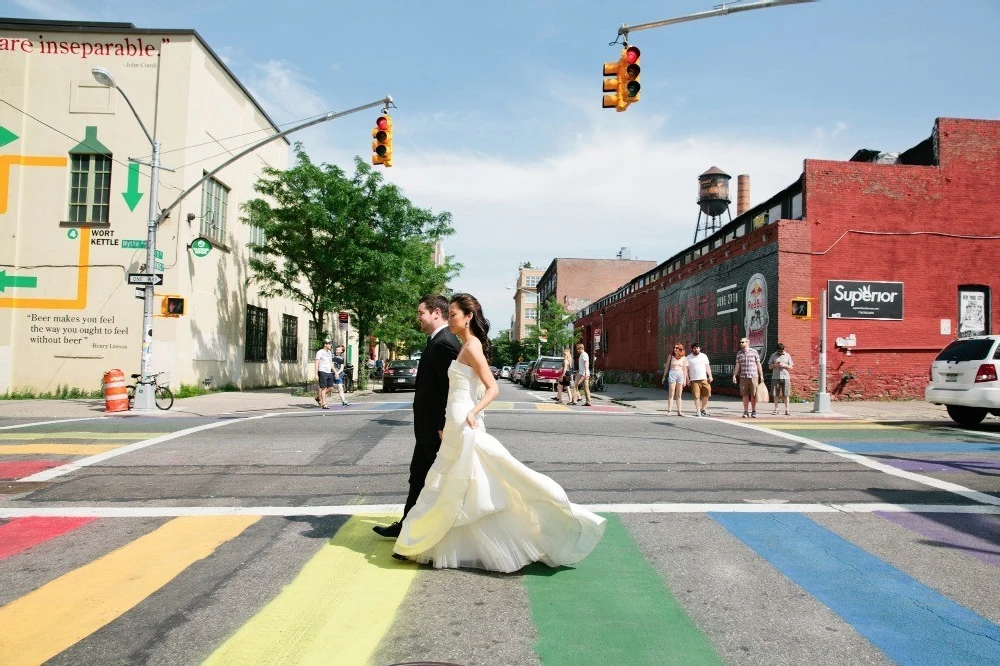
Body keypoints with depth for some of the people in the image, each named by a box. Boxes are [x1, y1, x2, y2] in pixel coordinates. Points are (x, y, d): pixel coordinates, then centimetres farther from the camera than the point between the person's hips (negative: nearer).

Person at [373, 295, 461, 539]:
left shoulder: (444, 343, -21)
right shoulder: (436, 341, 12)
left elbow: (450, 388, -24)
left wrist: (443, 426, -23)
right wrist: (437, 425, 18)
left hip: (436, 427, -10)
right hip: (428, 426, 10)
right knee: (418, 476, 17)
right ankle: (407, 525, 28)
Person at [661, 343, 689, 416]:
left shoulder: (683, 358, 8)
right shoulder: (671, 356, 6)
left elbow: (684, 369, 10)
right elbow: (667, 367, 10)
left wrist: (685, 380, 6)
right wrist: (664, 376, 9)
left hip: (680, 375, 2)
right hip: (672, 374, -2)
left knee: (679, 395, 6)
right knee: (671, 394, -6)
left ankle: (679, 411, 9)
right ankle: (669, 411, -6)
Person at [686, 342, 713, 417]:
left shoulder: (704, 356, 12)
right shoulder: (689, 358, 4)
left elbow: (707, 367, 14)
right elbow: (686, 369, 4)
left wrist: (710, 376, 5)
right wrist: (687, 379, -3)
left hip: (704, 379, 3)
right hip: (694, 380, -3)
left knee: (706, 394, 0)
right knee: (696, 396, -4)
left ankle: (703, 409, 16)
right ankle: (698, 411, 3)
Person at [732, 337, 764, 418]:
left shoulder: (754, 352, 3)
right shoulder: (739, 353, 9)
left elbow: (758, 364, 5)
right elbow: (737, 365, 10)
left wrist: (761, 375, 3)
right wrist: (734, 375, 3)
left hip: (753, 376, -2)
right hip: (743, 377, 2)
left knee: (753, 395, 1)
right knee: (745, 395, 2)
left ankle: (753, 411, 11)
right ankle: (745, 412, 7)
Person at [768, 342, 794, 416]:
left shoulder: (787, 355, 8)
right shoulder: (773, 355, 9)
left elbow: (791, 366, 7)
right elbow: (770, 366, 10)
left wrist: (784, 365, -11)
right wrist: (775, 365, -10)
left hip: (785, 377, -1)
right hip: (775, 377, 1)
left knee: (785, 395, -2)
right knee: (775, 394, 0)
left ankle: (787, 410, 3)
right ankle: (776, 409, 7)